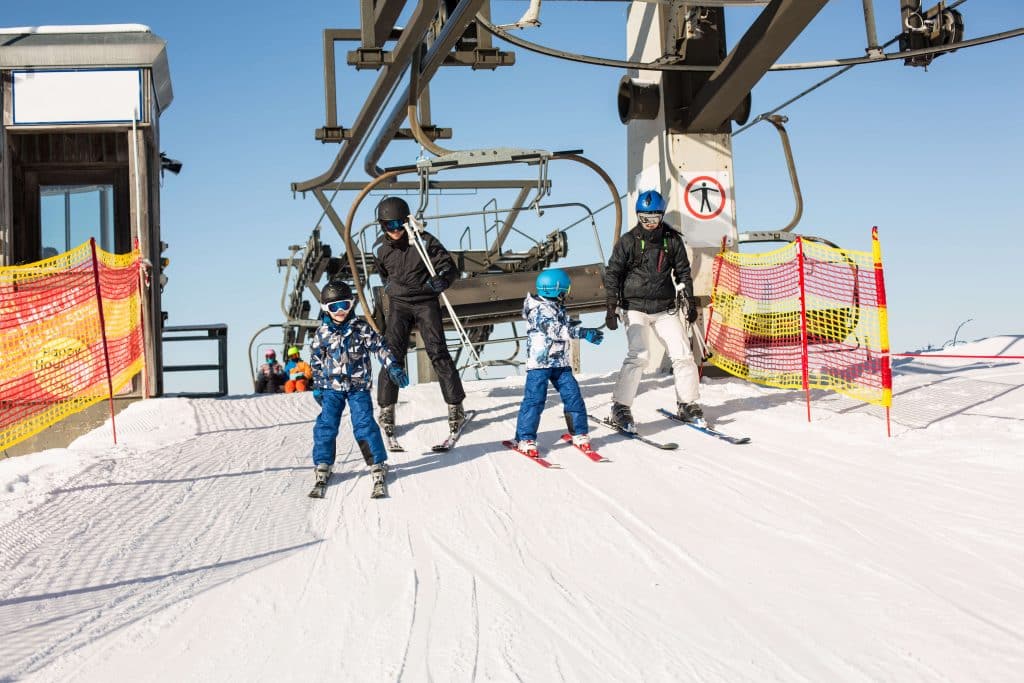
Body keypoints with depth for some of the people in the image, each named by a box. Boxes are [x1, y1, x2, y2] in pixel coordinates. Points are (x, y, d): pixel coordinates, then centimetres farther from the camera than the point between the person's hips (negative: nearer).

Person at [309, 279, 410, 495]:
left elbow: (380, 347, -1)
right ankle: (323, 464, 10)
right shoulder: (322, 333, 2)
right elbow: (316, 361, 10)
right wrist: (317, 386, 10)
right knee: (326, 425, -2)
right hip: (331, 387, 2)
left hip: (359, 386, -2)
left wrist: (393, 368, -10)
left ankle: (377, 463, 0)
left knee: (364, 425, -8)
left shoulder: (361, 328, -3)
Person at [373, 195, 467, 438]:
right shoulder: (383, 251, 6)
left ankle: (456, 406, -6)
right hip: (398, 304, 3)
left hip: (425, 302, -3)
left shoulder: (425, 242, -7)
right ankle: (387, 408, -1)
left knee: (437, 352, -12)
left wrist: (442, 279, -27)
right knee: (392, 353, -8)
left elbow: (450, 267, -8)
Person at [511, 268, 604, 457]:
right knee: (534, 399, -8)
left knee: (573, 396, 2)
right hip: (539, 363, -8)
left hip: (560, 363, 8)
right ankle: (525, 439, -1)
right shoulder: (539, 311, -16)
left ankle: (579, 434, 14)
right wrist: (583, 332, -33)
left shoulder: (558, 308, 12)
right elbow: (555, 331, -29)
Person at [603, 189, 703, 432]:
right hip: (634, 306, -3)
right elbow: (612, 274, -1)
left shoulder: (672, 240, 4)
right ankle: (620, 407, -9)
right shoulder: (628, 241, -3)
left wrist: (690, 302, 10)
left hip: (664, 308, 3)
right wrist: (611, 308, -8)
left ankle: (688, 405, 14)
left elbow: (683, 272, 14)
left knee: (683, 353, -2)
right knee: (638, 355, -18)